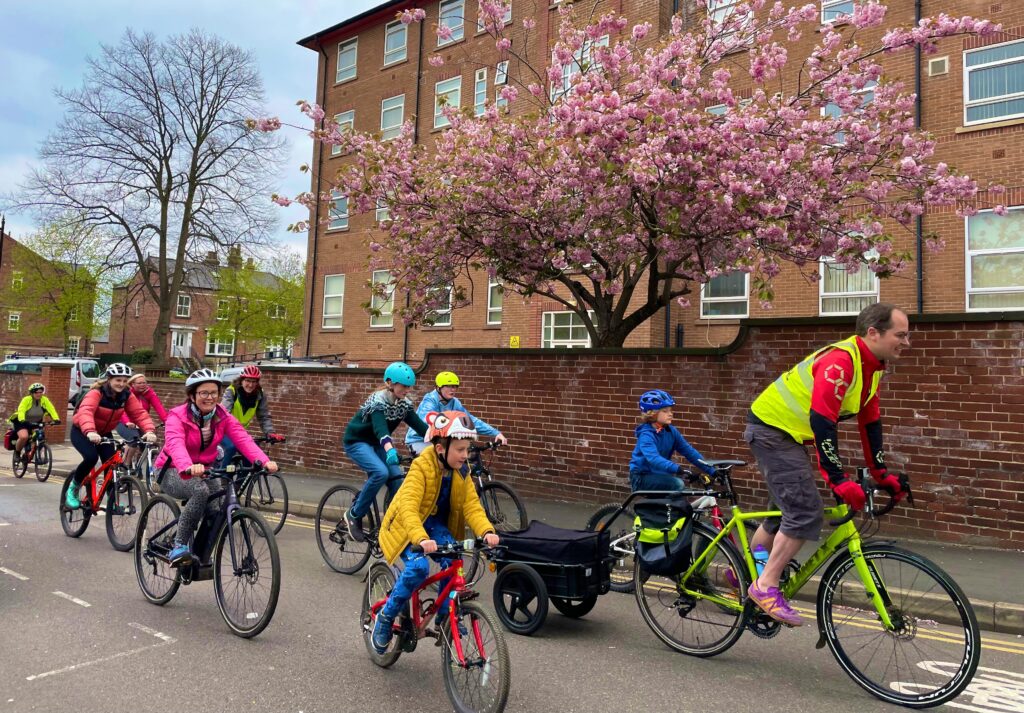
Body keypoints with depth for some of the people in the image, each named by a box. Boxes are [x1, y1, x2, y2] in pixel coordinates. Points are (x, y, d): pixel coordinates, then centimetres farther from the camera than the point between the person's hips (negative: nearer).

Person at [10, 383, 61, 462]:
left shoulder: (44, 400, -12)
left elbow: (51, 409, -21)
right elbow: (21, 411, -34)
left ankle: (27, 454, 11)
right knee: (24, 437, -30)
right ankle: (17, 453, 0)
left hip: (35, 423, 4)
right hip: (22, 422, -4)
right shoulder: (27, 400, -22)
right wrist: (22, 420, -52)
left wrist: (56, 419, -38)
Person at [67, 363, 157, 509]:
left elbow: (139, 413, -23)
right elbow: (85, 411, -45)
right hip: (81, 431, -5)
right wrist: (90, 432, -64)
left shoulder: (126, 395, -13)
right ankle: (73, 489, -3)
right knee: (91, 457, -28)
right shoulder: (96, 392, -28)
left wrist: (149, 430, -42)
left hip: (104, 433, 5)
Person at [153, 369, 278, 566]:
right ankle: (178, 547, -23)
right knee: (201, 491, -35)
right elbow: (175, 444, -38)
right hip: (173, 472, -4)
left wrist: (264, 461, -39)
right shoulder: (177, 416, -18)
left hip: (203, 471, 5)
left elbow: (243, 438, -21)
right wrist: (188, 467, -60)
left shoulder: (223, 416, -6)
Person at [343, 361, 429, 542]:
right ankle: (354, 514, -12)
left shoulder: (404, 403, -7)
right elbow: (380, 426, -45)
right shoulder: (378, 400, -28)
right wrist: (390, 449, -64)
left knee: (397, 481, -9)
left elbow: (419, 425, -12)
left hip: (376, 443, 7)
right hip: (357, 441, -7)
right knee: (381, 472, -30)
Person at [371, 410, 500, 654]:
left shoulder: (461, 472, -8)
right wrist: (421, 539, -55)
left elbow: (472, 507, -14)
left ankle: (444, 618, -1)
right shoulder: (421, 467, -26)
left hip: (436, 524, 5)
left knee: (453, 560, -23)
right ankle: (385, 617, -5)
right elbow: (408, 507, -38)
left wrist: (487, 531, -34)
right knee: (418, 567, -29)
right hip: (406, 526, -5)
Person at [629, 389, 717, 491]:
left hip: (658, 475, 8)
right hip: (642, 478, -8)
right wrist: (676, 468, -53)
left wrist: (711, 470, -10)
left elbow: (689, 451, -3)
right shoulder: (646, 434, -22)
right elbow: (653, 458, -38)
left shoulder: (671, 431, -1)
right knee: (677, 484, -26)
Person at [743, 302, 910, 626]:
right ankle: (766, 586, -5)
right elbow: (821, 420, -31)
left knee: (788, 509, 16)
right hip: (771, 428, -10)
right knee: (806, 511, -15)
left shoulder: (871, 366, 5)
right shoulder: (841, 360, -25)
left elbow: (870, 422, 10)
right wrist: (838, 480, -32)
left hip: (792, 434, 10)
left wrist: (881, 474, 8)